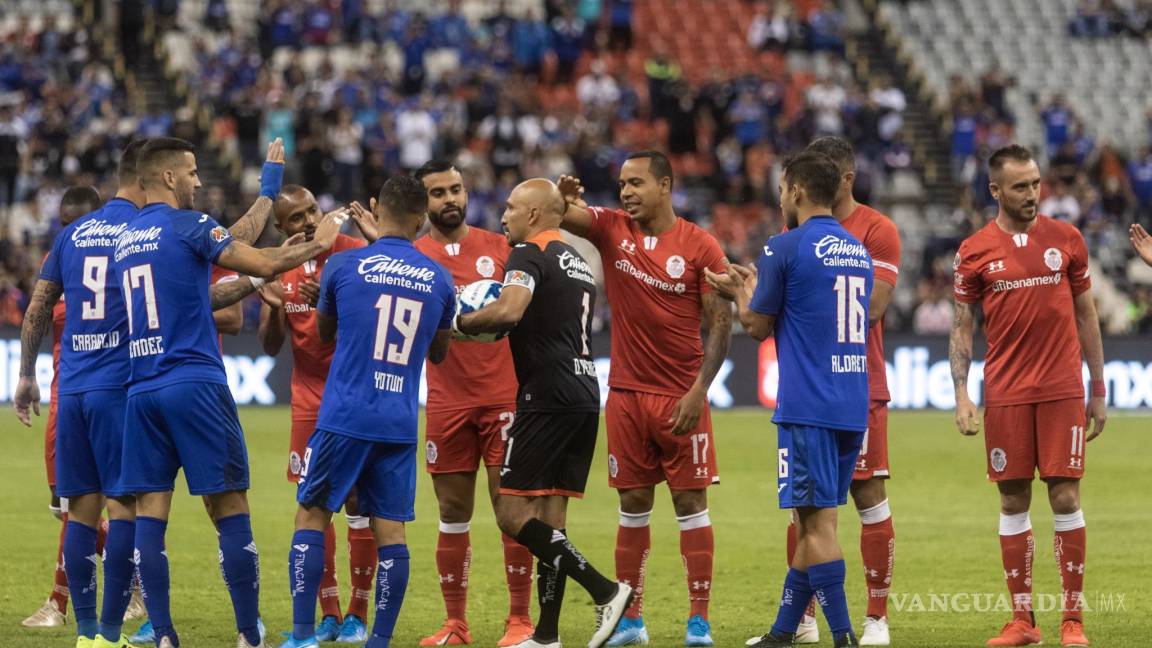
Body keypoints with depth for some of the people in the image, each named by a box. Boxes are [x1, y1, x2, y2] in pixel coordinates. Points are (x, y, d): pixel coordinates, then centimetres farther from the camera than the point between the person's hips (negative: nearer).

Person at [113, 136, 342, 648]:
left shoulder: (125, 238, 16)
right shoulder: (186, 225, -5)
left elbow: (227, 244, 23)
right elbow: (263, 265, -10)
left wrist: (268, 194, 32)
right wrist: (319, 243, 6)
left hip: (141, 390, 6)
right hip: (195, 385, -6)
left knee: (150, 511, 3)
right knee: (230, 509, -1)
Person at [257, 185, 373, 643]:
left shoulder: (354, 254, -9)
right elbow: (270, 347, 8)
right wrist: (274, 309, -12)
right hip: (309, 397, 4)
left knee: (359, 501, -3)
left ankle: (358, 614, 3)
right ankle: (329, 613, 9)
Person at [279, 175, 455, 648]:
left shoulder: (343, 265, -3)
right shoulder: (438, 280, 5)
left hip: (344, 416, -2)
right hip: (400, 425, 2)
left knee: (311, 515, 7)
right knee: (390, 529, 5)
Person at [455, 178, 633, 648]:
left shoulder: (530, 254, -6)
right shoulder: (578, 263, 21)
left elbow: (509, 311, -24)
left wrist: (463, 322, -7)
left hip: (547, 396, -9)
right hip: (585, 394, 9)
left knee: (513, 514, -8)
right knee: (550, 515, 10)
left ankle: (604, 591, -16)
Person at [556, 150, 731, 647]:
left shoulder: (700, 246, -5)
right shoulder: (611, 228, 4)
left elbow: (720, 322, -6)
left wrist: (699, 390, -13)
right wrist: (561, 196, -29)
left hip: (681, 396, -3)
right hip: (627, 394, 3)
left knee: (690, 501, -2)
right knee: (633, 504, 7)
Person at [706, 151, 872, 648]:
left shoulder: (786, 248, -8)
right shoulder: (858, 251, 14)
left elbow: (757, 326, -1)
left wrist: (740, 292, 19)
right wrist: (756, 285, 31)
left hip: (808, 407, -7)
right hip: (853, 406, 7)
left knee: (818, 520, -7)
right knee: (813, 520, 13)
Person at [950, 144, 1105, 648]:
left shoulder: (1067, 240, 4)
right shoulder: (974, 252, 2)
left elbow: (1086, 315, 10)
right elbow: (962, 328, 5)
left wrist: (1098, 390, 8)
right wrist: (961, 395, -6)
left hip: (1062, 392, 0)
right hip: (1005, 394, 0)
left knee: (1065, 498, -3)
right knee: (1013, 502, 3)